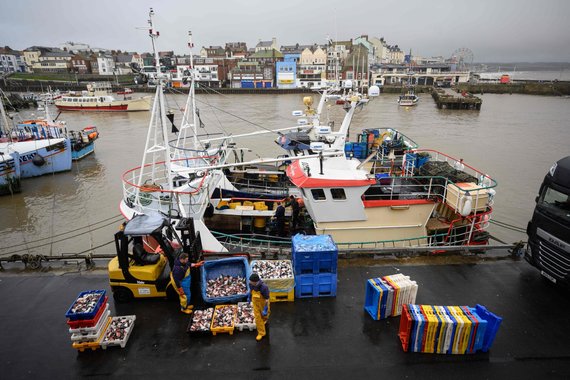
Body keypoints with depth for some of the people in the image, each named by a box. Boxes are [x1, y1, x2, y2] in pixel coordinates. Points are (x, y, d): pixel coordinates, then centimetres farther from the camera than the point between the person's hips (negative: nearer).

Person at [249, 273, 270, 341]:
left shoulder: (264, 287, -39)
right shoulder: (251, 284, -24)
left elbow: (267, 299, -28)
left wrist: (265, 309, -23)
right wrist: (249, 297, 16)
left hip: (263, 303, -3)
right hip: (255, 303, 3)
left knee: (264, 315, 25)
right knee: (257, 318, 9)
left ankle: (265, 318, 61)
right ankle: (261, 333, 28)